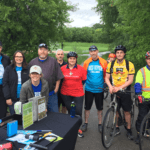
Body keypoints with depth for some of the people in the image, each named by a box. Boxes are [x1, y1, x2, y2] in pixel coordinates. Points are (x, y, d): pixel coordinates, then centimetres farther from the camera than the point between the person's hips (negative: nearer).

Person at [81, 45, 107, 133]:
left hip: (99, 89, 0)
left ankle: (100, 124, 29)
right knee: (87, 107, 10)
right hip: (89, 89, 1)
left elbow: (106, 75, 5)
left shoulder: (103, 62, -4)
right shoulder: (86, 62, -3)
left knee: (100, 108, 11)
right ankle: (86, 123, 29)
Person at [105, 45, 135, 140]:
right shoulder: (111, 64, 0)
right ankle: (117, 128, 27)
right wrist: (110, 86, -17)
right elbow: (107, 77, 2)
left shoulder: (129, 64, -7)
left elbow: (130, 80, -10)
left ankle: (129, 130, 22)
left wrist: (119, 87, -22)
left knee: (127, 111, 6)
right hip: (114, 91, 2)